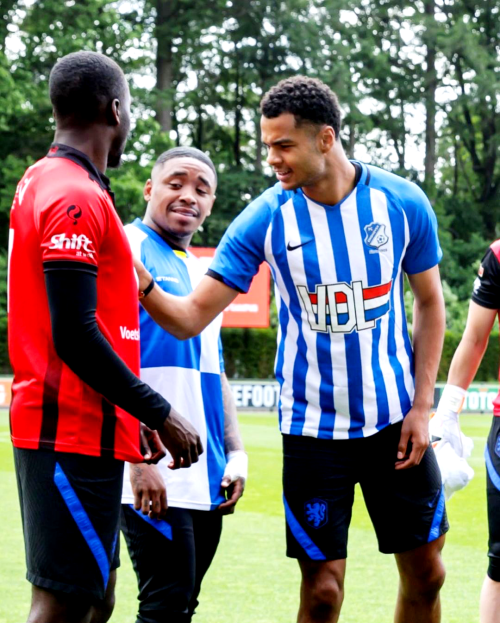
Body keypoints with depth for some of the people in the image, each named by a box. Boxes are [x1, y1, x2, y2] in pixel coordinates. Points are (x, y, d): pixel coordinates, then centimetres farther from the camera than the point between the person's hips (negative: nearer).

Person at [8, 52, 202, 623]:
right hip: (76, 432, -10)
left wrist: (131, 413, 20)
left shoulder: (41, 182, 15)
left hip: (57, 424, 10)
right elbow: (74, 335, -22)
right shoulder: (78, 198, -15)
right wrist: (158, 414, -16)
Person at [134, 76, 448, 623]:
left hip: (394, 420, 2)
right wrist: (144, 287, -32)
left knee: (426, 575, 8)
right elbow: (192, 317, -11)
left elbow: (429, 303, 6)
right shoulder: (265, 219, -10)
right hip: (312, 428, -1)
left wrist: (422, 406, 0)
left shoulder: (403, 203, -7)